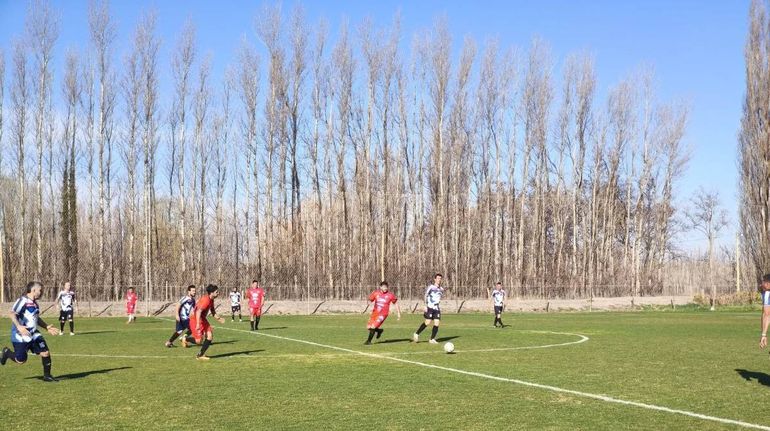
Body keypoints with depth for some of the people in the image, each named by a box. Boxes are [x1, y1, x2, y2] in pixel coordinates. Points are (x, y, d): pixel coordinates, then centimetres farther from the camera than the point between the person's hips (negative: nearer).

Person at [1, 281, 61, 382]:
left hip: (33, 334, 8)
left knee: (45, 353, -4)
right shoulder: (23, 301, -14)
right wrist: (18, 326, -35)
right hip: (21, 335, -8)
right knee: (21, 360, 0)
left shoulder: (35, 303, 13)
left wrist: (47, 327, 19)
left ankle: (47, 376, 10)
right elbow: (12, 314, -22)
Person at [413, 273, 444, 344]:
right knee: (428, 322, -12)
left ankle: (432, 339, 3)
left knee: (437, 323, -5)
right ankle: (416, 334, 5)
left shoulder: (441, 289, 13)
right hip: (430, 308, -6)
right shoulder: (431, 287, -5)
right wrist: (426, 306, -10)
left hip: (437, 309, 6)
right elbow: (426, 296, -4)